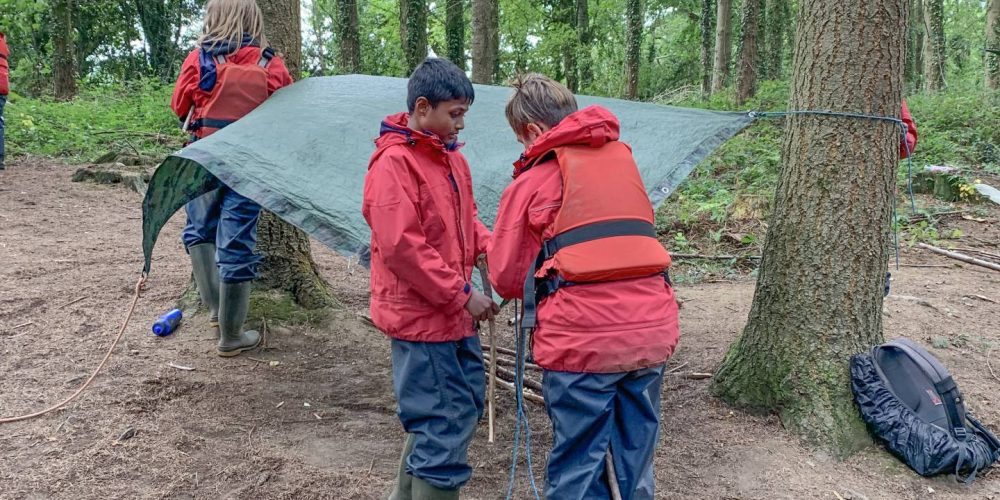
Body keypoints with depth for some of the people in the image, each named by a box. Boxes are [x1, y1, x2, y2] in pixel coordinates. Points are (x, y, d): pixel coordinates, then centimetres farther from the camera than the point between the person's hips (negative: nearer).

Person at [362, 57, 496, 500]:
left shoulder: (450, 156, 10)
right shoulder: (393, 163, -17)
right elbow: (401, 247, -22)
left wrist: (487, 246, -1)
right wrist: (462, 295, -18)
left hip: (454, 314, 9)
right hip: (420, 315, -9)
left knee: (465, 406, 18)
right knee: (444, 422, -3)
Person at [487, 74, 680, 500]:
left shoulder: (533, 179, 0)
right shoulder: (623, 158, 14)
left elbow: (507, 280, 3)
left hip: (583, 340, -5)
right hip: (652, 330, 5)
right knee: (635, 464, 17)